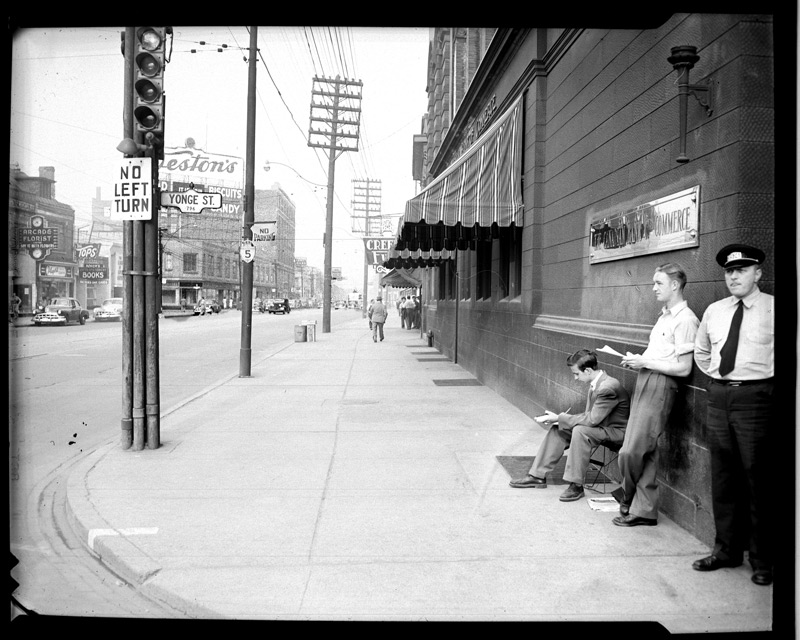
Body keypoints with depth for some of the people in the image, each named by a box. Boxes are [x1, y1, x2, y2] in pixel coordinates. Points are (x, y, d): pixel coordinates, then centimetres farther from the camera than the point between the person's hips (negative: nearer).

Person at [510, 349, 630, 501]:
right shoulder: (596, 383, 3)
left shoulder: (608, 387, -28)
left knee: (580, 431, -33)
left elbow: (592, 420, -28)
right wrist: (561, 419, -4)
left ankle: (576, 485, -23)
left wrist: (559, 418, -20)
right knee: (558, 429, 1)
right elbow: (589, 415, 9)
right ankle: (538, 476, 4)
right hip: (602, 425, 10)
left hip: (616, 431, -10)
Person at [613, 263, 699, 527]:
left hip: (661, 386, -9)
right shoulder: (665, 315, 17)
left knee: (631, 451, -7)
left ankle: (629, 502, 17)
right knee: (647, 451, 10)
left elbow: (684, 368, -15)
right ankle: (644, 510, 18)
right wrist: (637, 360, 6)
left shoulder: (685, 320, -11)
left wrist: (645, 362, -14)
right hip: (645, 381, 9)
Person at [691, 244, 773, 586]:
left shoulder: (772, 309, -6)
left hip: (755, 397, -5)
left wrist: (767, 380, -7)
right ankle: (726, 549, 25)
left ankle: (762, 558, 15)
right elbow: (701, 352, 25)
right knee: (723, 479, 12)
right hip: (718, 396, 5)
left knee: (758, 479, 1)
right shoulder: (714, 311, 11)